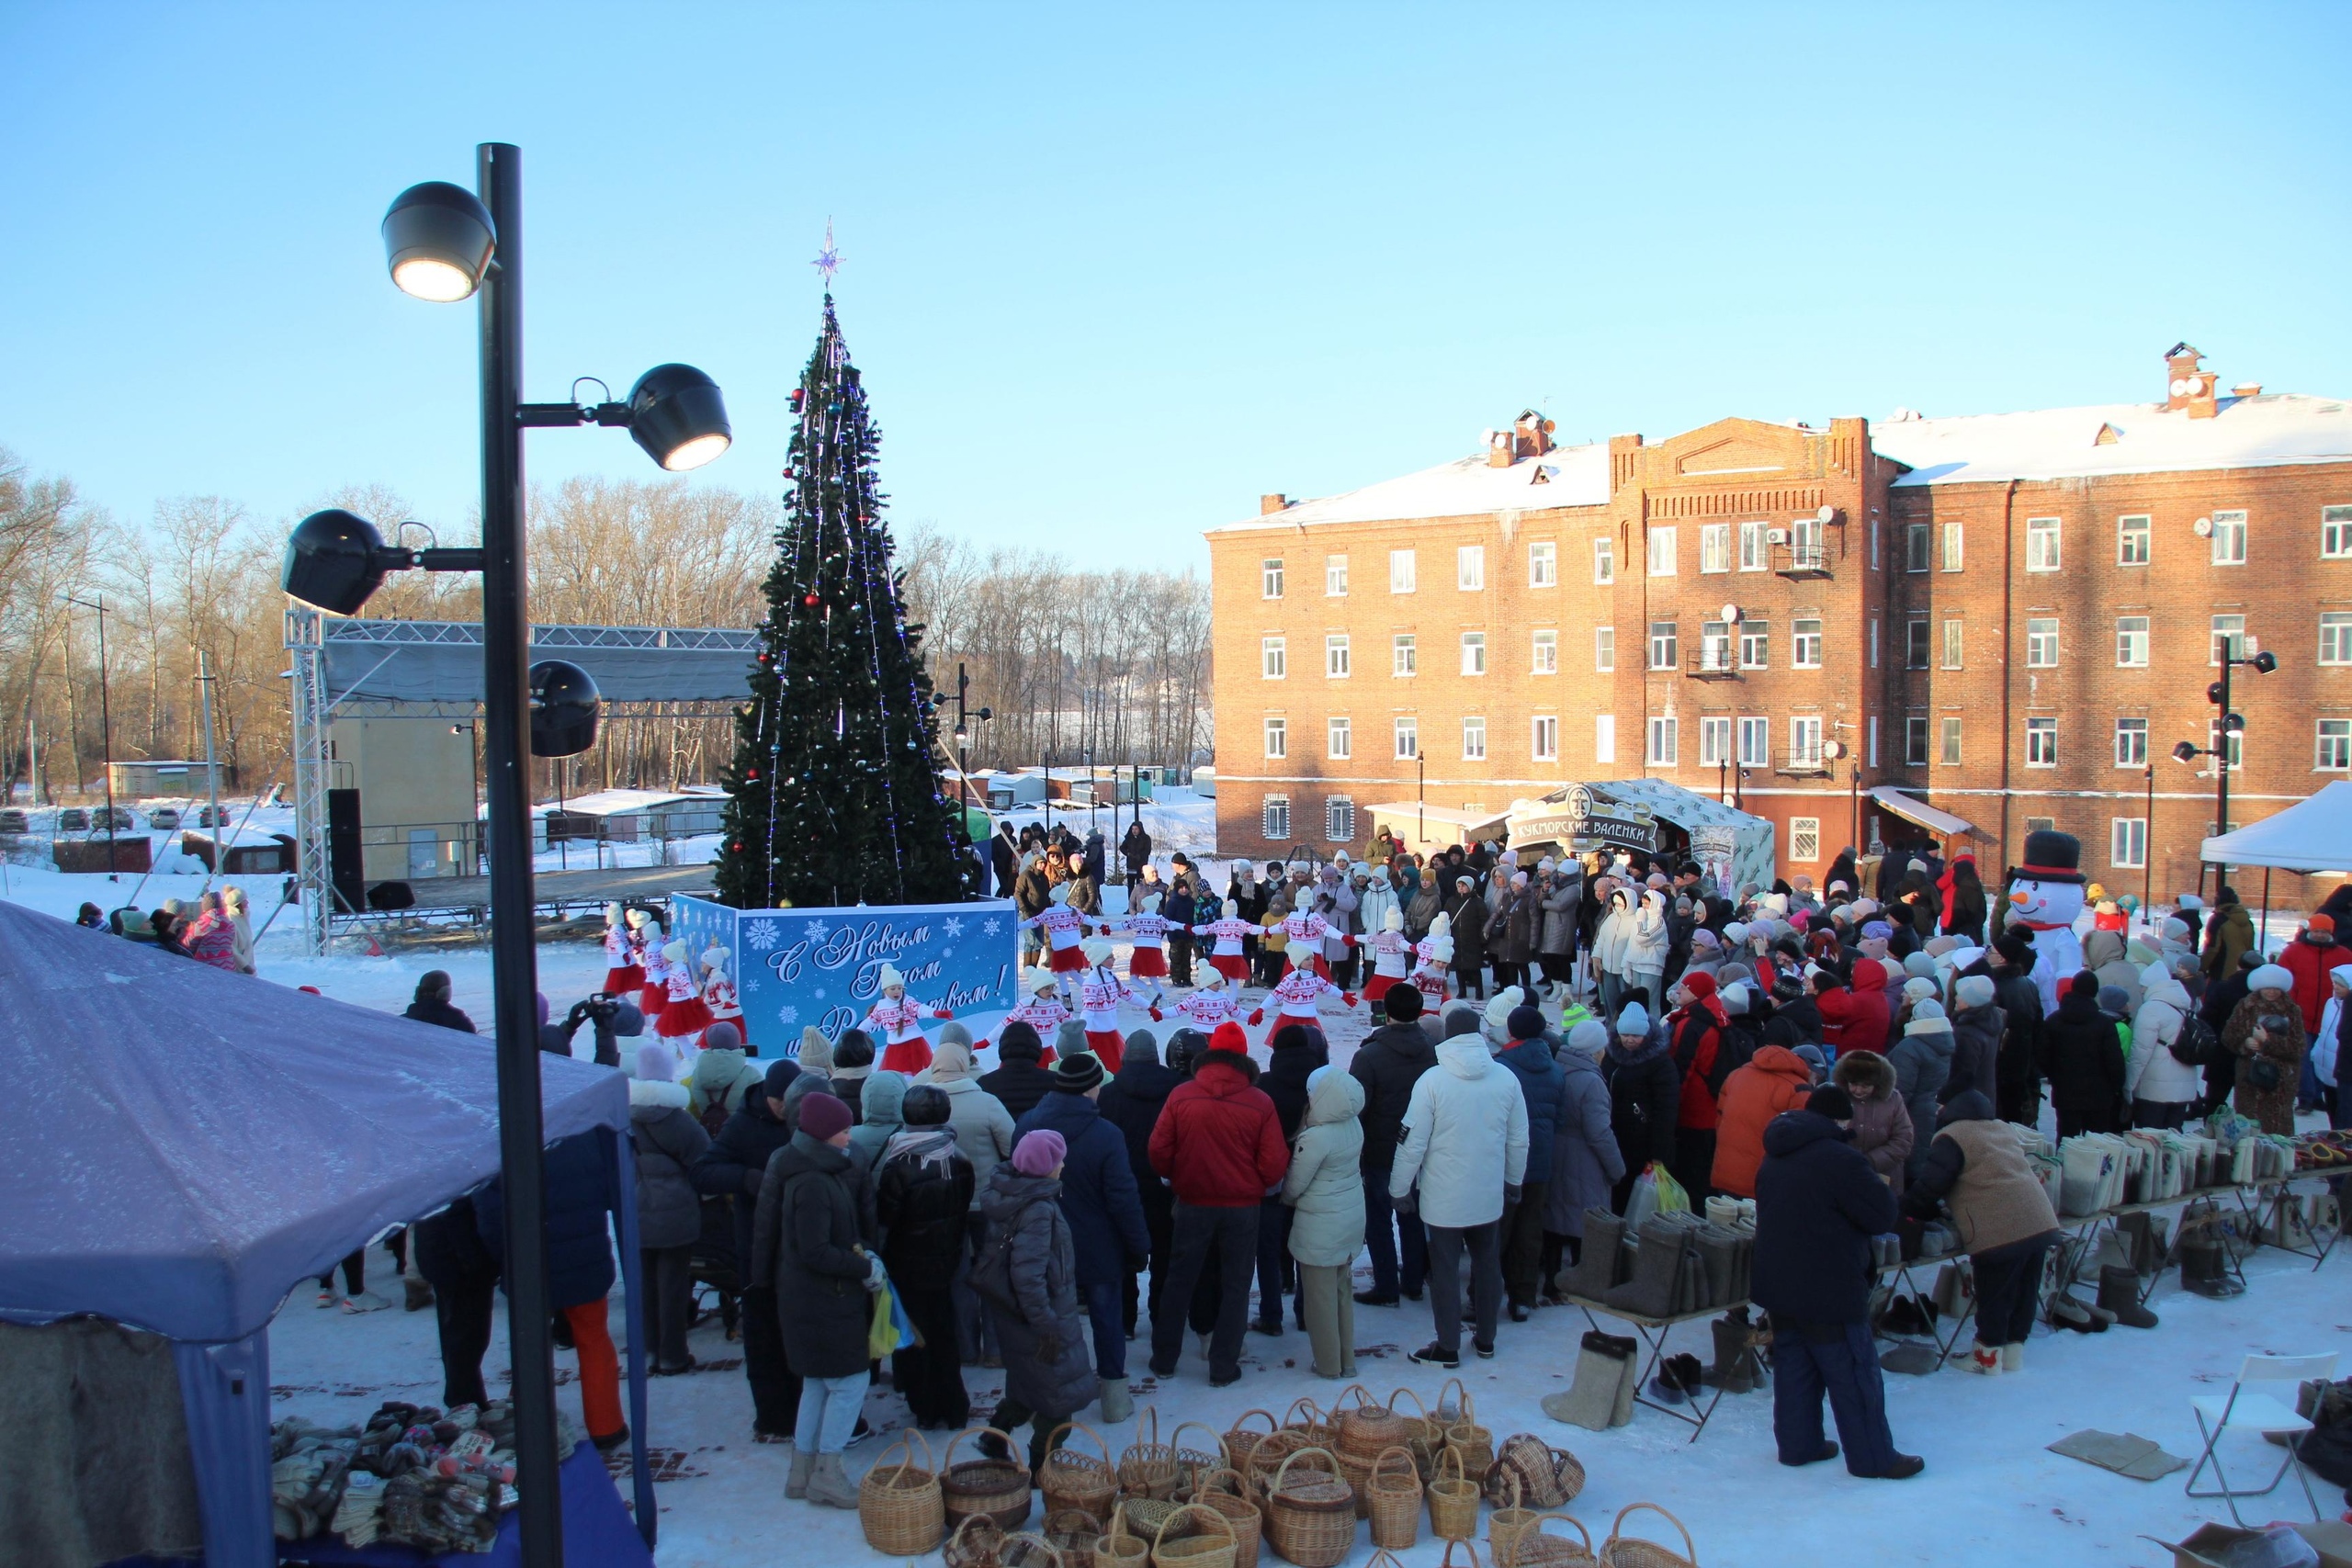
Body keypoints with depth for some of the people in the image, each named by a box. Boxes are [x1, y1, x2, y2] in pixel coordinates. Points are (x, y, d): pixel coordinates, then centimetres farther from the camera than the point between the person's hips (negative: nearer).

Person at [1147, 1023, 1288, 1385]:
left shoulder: (1181, 1096, -10)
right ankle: (1223, 1367, 16)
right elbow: (1274, 1166, -10)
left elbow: (1159, 1152, -7)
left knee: (1178, 1281, 16)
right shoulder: (1260, 1102, -11)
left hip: (1193, 1205, 1)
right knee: (1235, 1287, 13)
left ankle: (1164, 1359, 25)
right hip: (1242, 1207, -1)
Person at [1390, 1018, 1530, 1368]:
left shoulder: (1432, 1080, -17)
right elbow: (1519, 1140, 3)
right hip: (1491, 1195, 4)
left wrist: (1399, 1190, -1)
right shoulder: (1506, 1078, -7)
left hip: (1444, 1198, -4)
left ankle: (1448, 1347, 17)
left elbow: (1413, 1142, -14)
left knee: (1445, 1270, 8)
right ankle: (1486, 1340, 32)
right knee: (1488, 1264, 19)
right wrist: (1514, 1181, 19)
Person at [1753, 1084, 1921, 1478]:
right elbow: (1883, 1216, -17)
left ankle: (1797, 1445, 22)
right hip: (1829, 1291, -8)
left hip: (1778, 1284, 8)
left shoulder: (1773, 1158, 9)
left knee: (1792, 1365, 15)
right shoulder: (1840, 1158, -19)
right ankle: (1873, 1457, 11)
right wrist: (1877, 1185, 1)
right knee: (1853, 1374, 3)